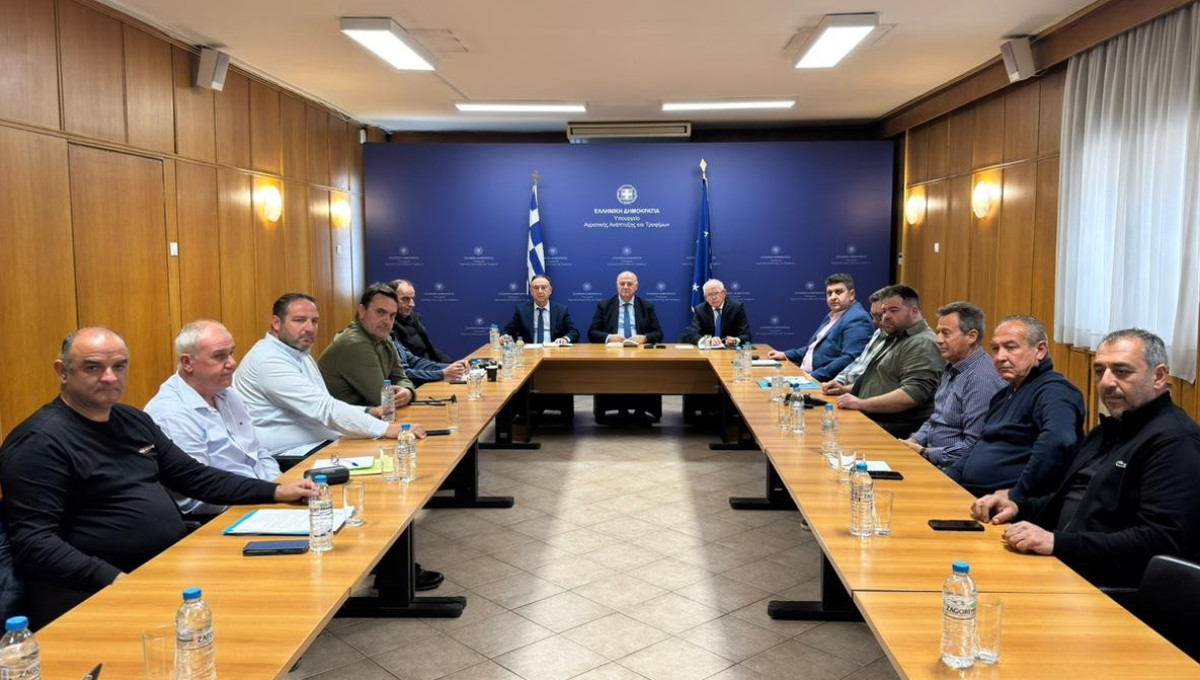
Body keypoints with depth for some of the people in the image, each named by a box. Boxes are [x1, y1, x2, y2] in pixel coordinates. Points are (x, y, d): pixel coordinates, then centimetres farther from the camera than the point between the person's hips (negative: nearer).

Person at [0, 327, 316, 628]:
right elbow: (34, 542, -16)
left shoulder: (134, 420, 14)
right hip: (96, 593, -8)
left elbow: (195, 477, 20)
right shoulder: (39, 442, -9)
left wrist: (276, 492, 10)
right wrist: (116, 580, -28)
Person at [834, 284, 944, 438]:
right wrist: (846, 389, 17)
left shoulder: (923, 344, -11)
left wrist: (861, 404, -23)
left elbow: (912, 395, -23)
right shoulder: (896, 338, 23)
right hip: (868, 419, 10)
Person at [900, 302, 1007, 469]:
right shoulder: (953, 369, 13)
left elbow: (973, 447, -22)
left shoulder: (982, 380, -19)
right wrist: (913, 441, 4)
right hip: (932, 457, 9)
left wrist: (923, 453, -16)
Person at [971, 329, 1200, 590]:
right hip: (1062, 564, 9)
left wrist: (1057, 542, -29)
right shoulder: (1109, 430, 19)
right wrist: (1018, 506, 5)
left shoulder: (1176, 442, -12)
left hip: (1114, 589, -9)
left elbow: (1161, 541, -23)